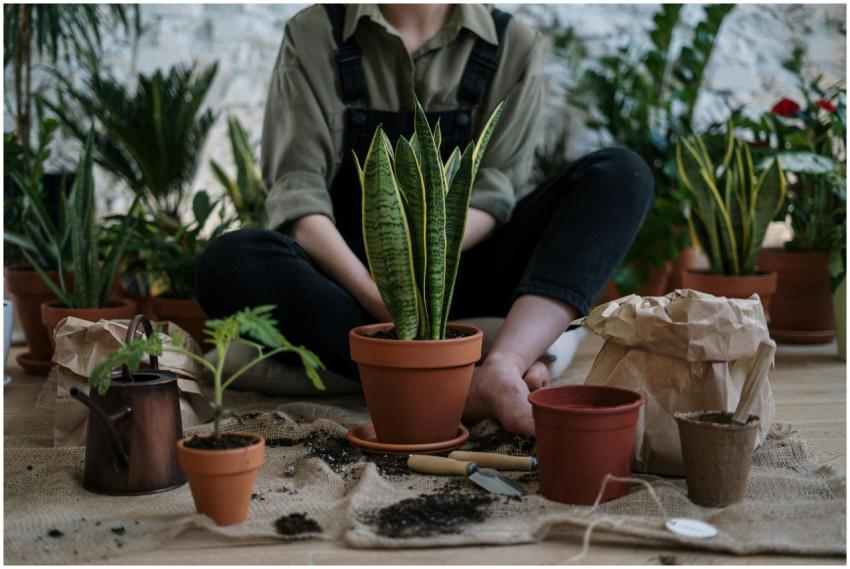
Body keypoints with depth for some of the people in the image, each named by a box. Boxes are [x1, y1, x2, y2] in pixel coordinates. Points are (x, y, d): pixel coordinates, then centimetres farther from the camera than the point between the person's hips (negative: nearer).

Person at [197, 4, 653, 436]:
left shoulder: (513, 46, 3)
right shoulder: (313, 37, -1)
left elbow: (494, 192, -7)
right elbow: (297, 192, -12)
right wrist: (374, 294, -29)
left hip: (463, 272, 1)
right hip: (352, 275, -1)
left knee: (620, 173, -18)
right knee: (230, 263, -32)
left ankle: (502, 366, -41)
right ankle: (460, 376, -39)